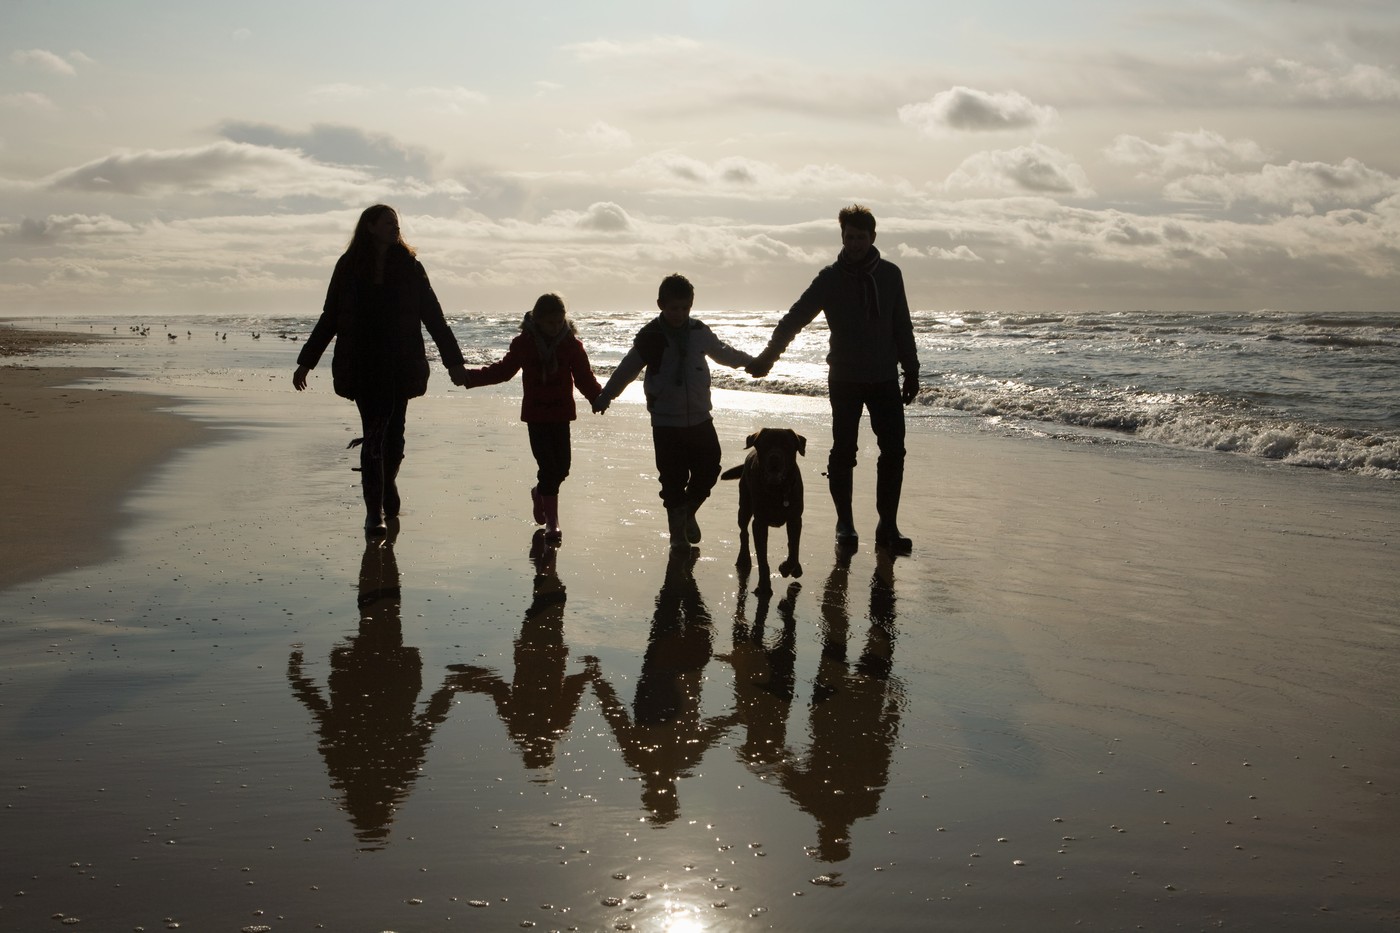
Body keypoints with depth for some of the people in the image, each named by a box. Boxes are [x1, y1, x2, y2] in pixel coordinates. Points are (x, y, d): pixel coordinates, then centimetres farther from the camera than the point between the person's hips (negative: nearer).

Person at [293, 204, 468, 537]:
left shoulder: (408, 267, 4)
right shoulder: (349, 267, 4)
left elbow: (433, 316, 5)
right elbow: (330, 318, 10)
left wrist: (454, 361, 2)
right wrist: (306, 362, 10)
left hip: (400, 364, 1)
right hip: (363, 366, -1)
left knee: (393, 432, 7)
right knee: (374, 433, -9)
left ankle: (389, 482, 38)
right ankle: (374, 513, -5)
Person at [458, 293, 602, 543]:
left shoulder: (572, 344, -2)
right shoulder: (523, 344, -1)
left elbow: (584, 377, -2)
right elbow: (503, 370, 9)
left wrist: (598, 397, -17)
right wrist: (469, 377, 4)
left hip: (561, 413, 1)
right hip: (535, 414, -1)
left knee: (561, 466, 2)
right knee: (548, 467, -7)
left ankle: (540, 493, 36)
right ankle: (552, 523, 1)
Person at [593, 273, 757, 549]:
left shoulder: (699, 332, 3)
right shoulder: (650, 337, -6)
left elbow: (723, 352, 22)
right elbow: (626, 370, 5)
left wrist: (751, 362, 35)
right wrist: (604, 397, 6)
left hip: (700, 419, 3)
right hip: (666, 422, -3)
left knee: (709, 469, 4)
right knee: (673, 479, -2)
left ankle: (688, 511, 30)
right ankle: (678, 530, 14)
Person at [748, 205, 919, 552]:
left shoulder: (890, 274, 4)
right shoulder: (830, 278, -3)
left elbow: (902, 327, 12)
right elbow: (795, 318, -8)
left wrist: (911, 372, 11)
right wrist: (767, 356, -21)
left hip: (885, 379, 2)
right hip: (845, 379, -2)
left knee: (893, 451, -2)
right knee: (843, 452, 2)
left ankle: (888, 524, 7)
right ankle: (844, 523, 14)